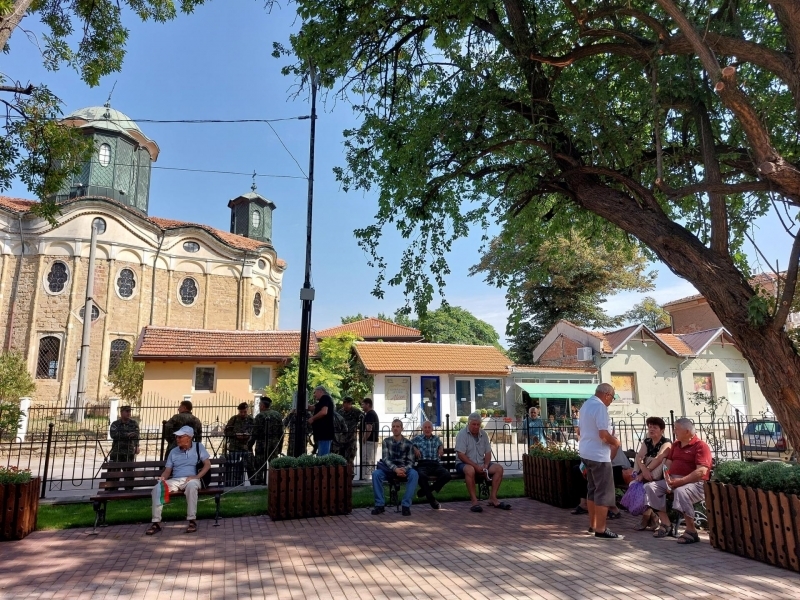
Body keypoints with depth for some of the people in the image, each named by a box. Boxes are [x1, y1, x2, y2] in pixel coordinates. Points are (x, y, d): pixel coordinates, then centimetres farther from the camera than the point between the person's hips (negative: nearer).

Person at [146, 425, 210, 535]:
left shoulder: (198, 447, 5)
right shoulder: (173, 452, 16)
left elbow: (207, 464, -2)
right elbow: (168, 470, 12)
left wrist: (197, 476, -16)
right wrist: (162, 478, -11)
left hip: (191, 480, -4)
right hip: (175, 480, 4)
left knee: (191, 486, -40)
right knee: (157, 488, -24)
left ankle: (192, 520, -30)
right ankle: (156, 522, -19)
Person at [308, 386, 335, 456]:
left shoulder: (325, 398, -6)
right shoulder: (324, 400, 23)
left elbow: (324, 412, -21)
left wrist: (312, 419, -10)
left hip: (324, 433, -10)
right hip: (323, 433, 10)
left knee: (323, 457, -12)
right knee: (323, 457, 11)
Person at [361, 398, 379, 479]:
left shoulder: (369, 414, -14)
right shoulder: (373, 413, 18)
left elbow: (369, 429, -23)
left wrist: (363, 440, -16)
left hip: (369, 441, -10)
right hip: (374, 441, 10)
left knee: (365, 462, -9)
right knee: (371, 462, 13)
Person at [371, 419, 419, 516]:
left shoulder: (408, 444, 3)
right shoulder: (386, 442, 3)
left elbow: (410, 462, 0)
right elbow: (385, 458, -8)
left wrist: (404, 469, -24)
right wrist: (395, 469, -27)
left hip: (404, 469, 0)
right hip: (389, 469, 0)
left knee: (414, 474, -32)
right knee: (376, 474, -30)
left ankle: (406, 505, -25)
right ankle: (380, 505, -19)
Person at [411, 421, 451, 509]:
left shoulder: (437, 439, 23)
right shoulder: (417, 438, 14)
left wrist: (441, 448, 21)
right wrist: (414, 448, 5)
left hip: (435, 464, 3)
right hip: (422, 464, -3)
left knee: (447, 475, -28)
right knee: (422, 476, -39)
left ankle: (426, 490, -8)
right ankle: (431, 499, -19)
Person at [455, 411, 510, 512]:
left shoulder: (483, 434, 8)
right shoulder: (462, 434, -10)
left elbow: (488, 452, 9)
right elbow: (461, 455, -17)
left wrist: (485, 465, -10)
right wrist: (475, 466, -22)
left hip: (481, 464, 6)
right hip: (464, 464, -6)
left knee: (499, 468, -14)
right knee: (470, 470, -39)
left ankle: (493, 498, -11)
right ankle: (474, 501, -32)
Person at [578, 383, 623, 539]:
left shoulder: (586, 405, 14)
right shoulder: (600, 406, -17)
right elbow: (603, 434, -24)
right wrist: (616, 442, -5)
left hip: (586, 452, 10)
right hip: (598, 454, -10)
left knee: (592, 489, 16)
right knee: (604, 492, -3)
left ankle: (593, 525, 24)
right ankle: (601, 529, 0)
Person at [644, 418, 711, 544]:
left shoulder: (701, 446, -8)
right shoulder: (676, 444, 18)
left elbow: (702, 472, -20)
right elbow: (668, 463, 16)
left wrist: (680, 481, -26)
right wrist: (668, 478, -6)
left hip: (695, 483, -8)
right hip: (674, 481, 8)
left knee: (680, 491, -38)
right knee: (650, 486, -9)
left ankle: (691, 531, -25)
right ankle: (665, 523, -5)